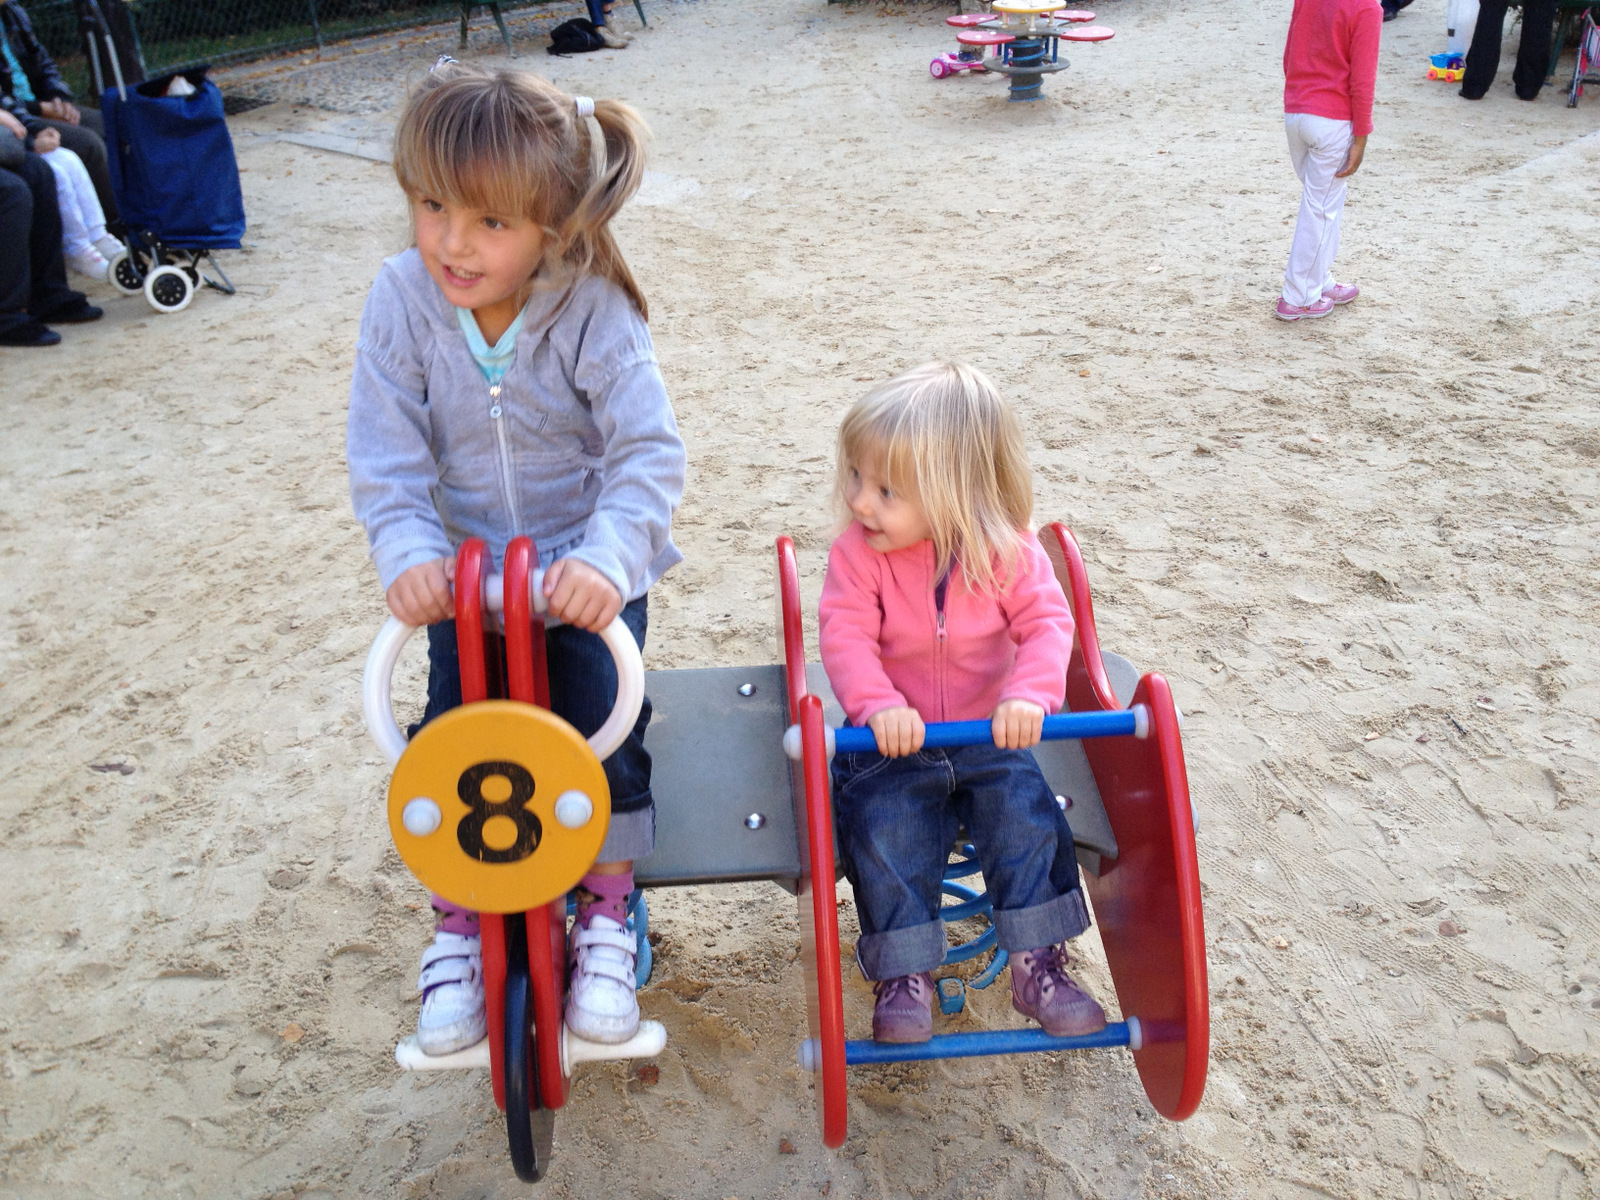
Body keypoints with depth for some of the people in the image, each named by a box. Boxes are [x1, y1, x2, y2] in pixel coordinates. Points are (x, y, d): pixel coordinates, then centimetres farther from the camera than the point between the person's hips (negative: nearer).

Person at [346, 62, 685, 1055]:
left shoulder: (592, 311, -18)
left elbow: (650, 453, -23)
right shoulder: (402, 300, -11)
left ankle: (607, 917, 12)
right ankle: (457, 927, 18)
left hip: (588, 570, -2)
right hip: (467, 570, 2)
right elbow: (387, 454, -10)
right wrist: (409, 552, -26)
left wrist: (605, 558, -37)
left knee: (601, 727, -14)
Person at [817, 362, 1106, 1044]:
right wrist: (879, 706, -38)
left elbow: (1047, 623, -15)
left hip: (988, 738, 1)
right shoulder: (858, 554, -12)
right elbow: (845, 637, -20)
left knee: (1029, 818, -15)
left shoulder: (1005, 551, -10)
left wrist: (1029, 695, -35)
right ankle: (905, 974, -3)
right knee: (884, 831, -19)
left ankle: (1038, 964, 1)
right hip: (894, 743, 0)